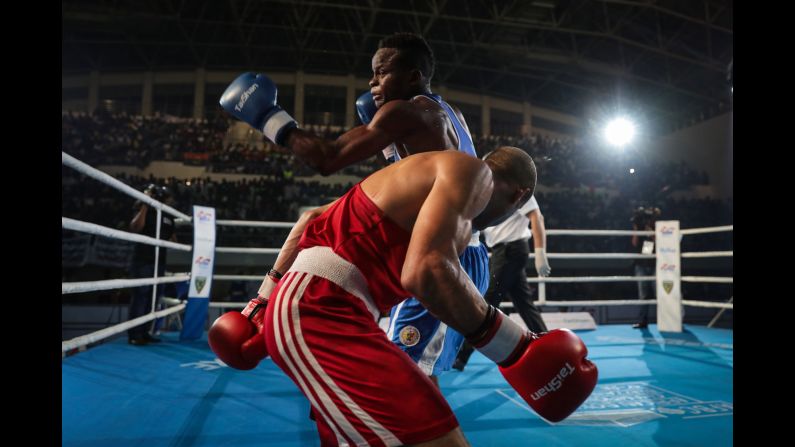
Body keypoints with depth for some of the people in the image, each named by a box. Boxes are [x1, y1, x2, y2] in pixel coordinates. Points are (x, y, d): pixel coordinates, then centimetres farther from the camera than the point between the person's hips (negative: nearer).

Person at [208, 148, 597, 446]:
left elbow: (314, 222, 26)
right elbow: (425, 272, -23)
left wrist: (264, 304, 29)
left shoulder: (436, 177, 25)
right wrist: (514, 348, -11)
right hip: (319, 312, -10)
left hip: (309, 309, 10)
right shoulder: (471, 170, -3)